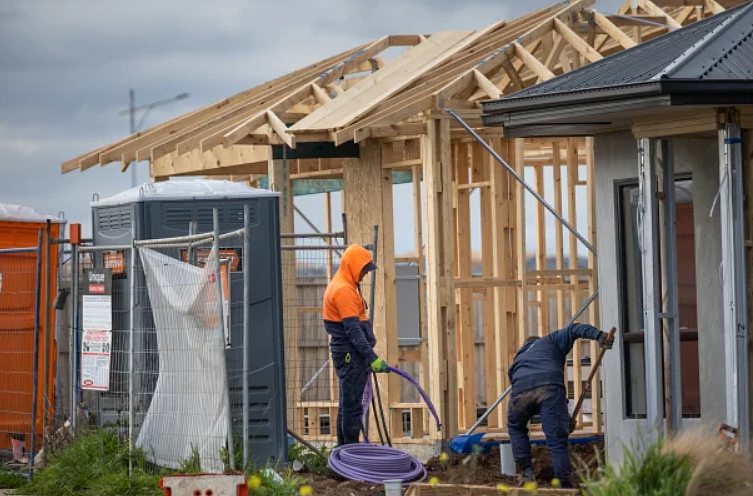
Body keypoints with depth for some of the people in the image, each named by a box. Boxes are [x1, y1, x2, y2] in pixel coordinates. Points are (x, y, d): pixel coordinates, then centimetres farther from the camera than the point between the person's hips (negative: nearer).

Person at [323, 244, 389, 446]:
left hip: (347, 355, 11)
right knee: (352, 406, -9)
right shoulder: (344, 290, -17)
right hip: (350, 355, -11)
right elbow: (353, 330, -22)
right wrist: (372, 357, -24)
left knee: (347, 405, 15)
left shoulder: (340, 286, 17)